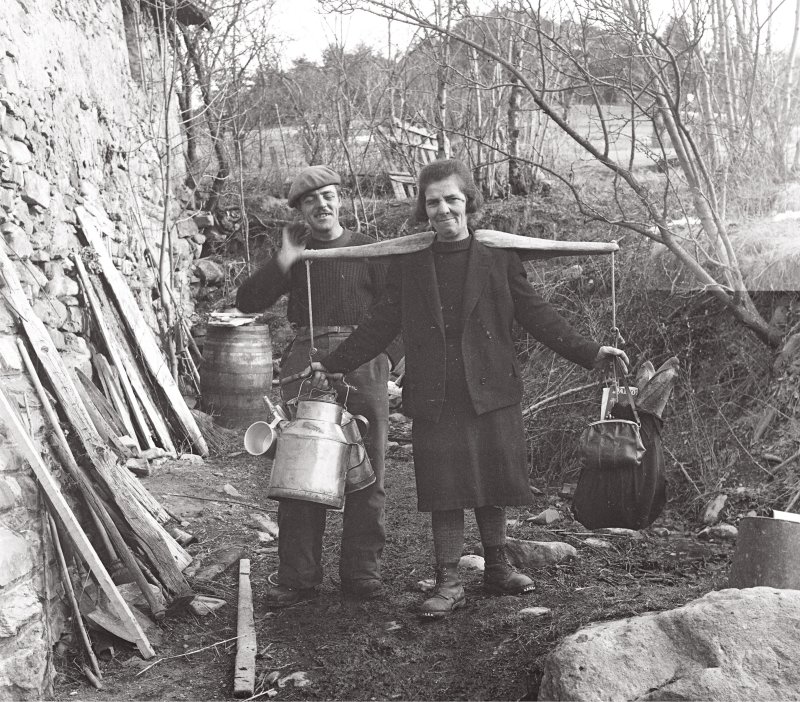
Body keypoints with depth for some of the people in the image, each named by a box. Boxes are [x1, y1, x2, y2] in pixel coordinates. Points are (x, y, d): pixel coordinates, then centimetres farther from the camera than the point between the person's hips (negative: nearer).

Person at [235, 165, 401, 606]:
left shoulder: (370, 251, 8)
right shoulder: (294, 253, 13)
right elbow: (247, 301, 3)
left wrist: (385, 361, -7)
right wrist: (284, 261, -6)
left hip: (362, 366, -1)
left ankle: (362, 572, 13)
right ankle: (297, 577, 7)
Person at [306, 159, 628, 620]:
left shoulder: (500, 258, 4)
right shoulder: (409, 265, 7)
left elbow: (537, 316, 4)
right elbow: (381, 326, 9)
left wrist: (590, 353, -4)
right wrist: (332, 365, 2)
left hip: (491, 392, 0)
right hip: (435, 397, 0)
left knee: (493, 484, 10)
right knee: (444, 490, 2)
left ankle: (497, 567, 29)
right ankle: (448, 582, 13)